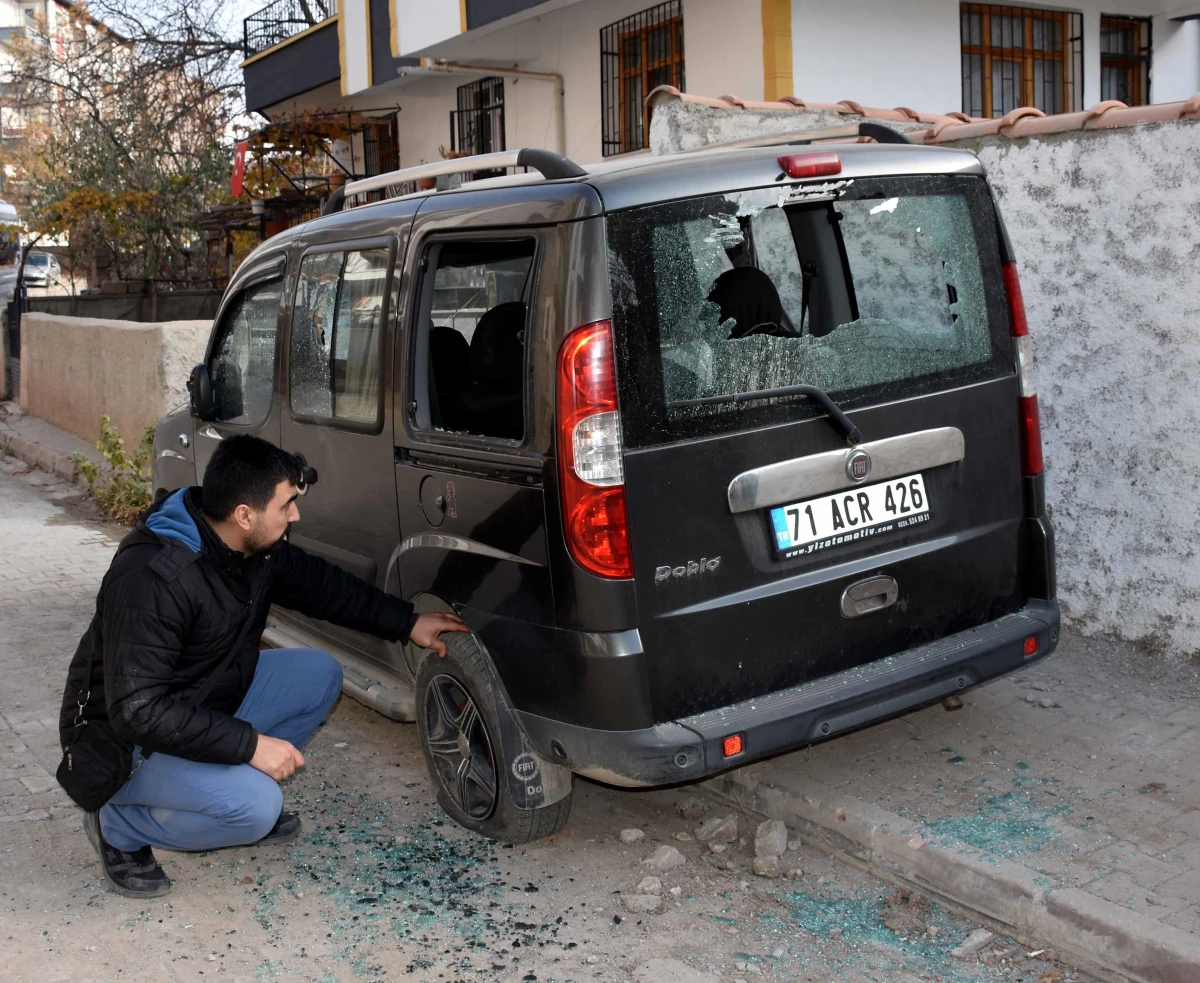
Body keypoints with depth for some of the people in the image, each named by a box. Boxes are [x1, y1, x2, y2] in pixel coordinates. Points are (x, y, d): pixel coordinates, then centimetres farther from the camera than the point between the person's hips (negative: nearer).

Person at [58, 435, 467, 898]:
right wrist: (248, 744, -35)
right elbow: (137, 710, -35)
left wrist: (406, 623, 8)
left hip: (211, 704, 9)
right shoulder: (152, 578, -33)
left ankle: (236, 788, 9)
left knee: (320, 674, 1)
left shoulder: (260, 548, -8)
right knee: (256, 807, -28)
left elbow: (318, 582, 12)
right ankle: (119, 826, -3)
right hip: (125, 738, -8)